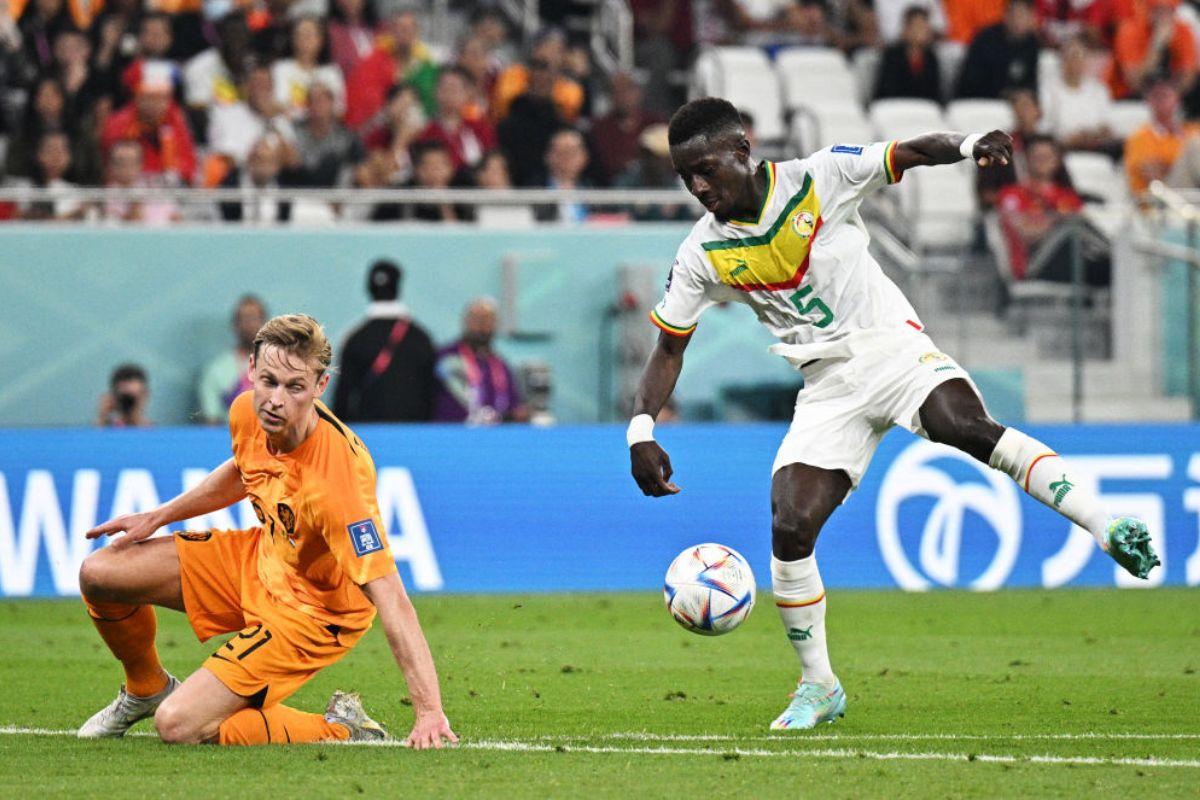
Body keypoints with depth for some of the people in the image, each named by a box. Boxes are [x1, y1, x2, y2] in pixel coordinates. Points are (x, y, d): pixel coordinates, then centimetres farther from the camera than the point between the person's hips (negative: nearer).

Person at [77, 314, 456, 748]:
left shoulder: (336, 475, -37)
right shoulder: (248, 413, -15)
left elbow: (389, 598, -38)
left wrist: (429, 713, -42)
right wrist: (158, 516, 11)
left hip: (312, 610, -7)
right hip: (261, 556, 7)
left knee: (179, 727, -17)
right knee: (99, 574, 4)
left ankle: (339, 729, 1)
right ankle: (146, 688, 33)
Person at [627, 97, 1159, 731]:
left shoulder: (817, 179, -6)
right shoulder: (703, 255, 0)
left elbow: (909, 155, -7)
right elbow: (668, 348, 7)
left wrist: (970, 145, -28)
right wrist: (640, 432, -6)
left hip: (893, 347, -3)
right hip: (829, 388, 3)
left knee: (964, 424, -33)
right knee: (790, 529, -12)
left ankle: (1106, 529, -36)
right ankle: (819, 687, 6)